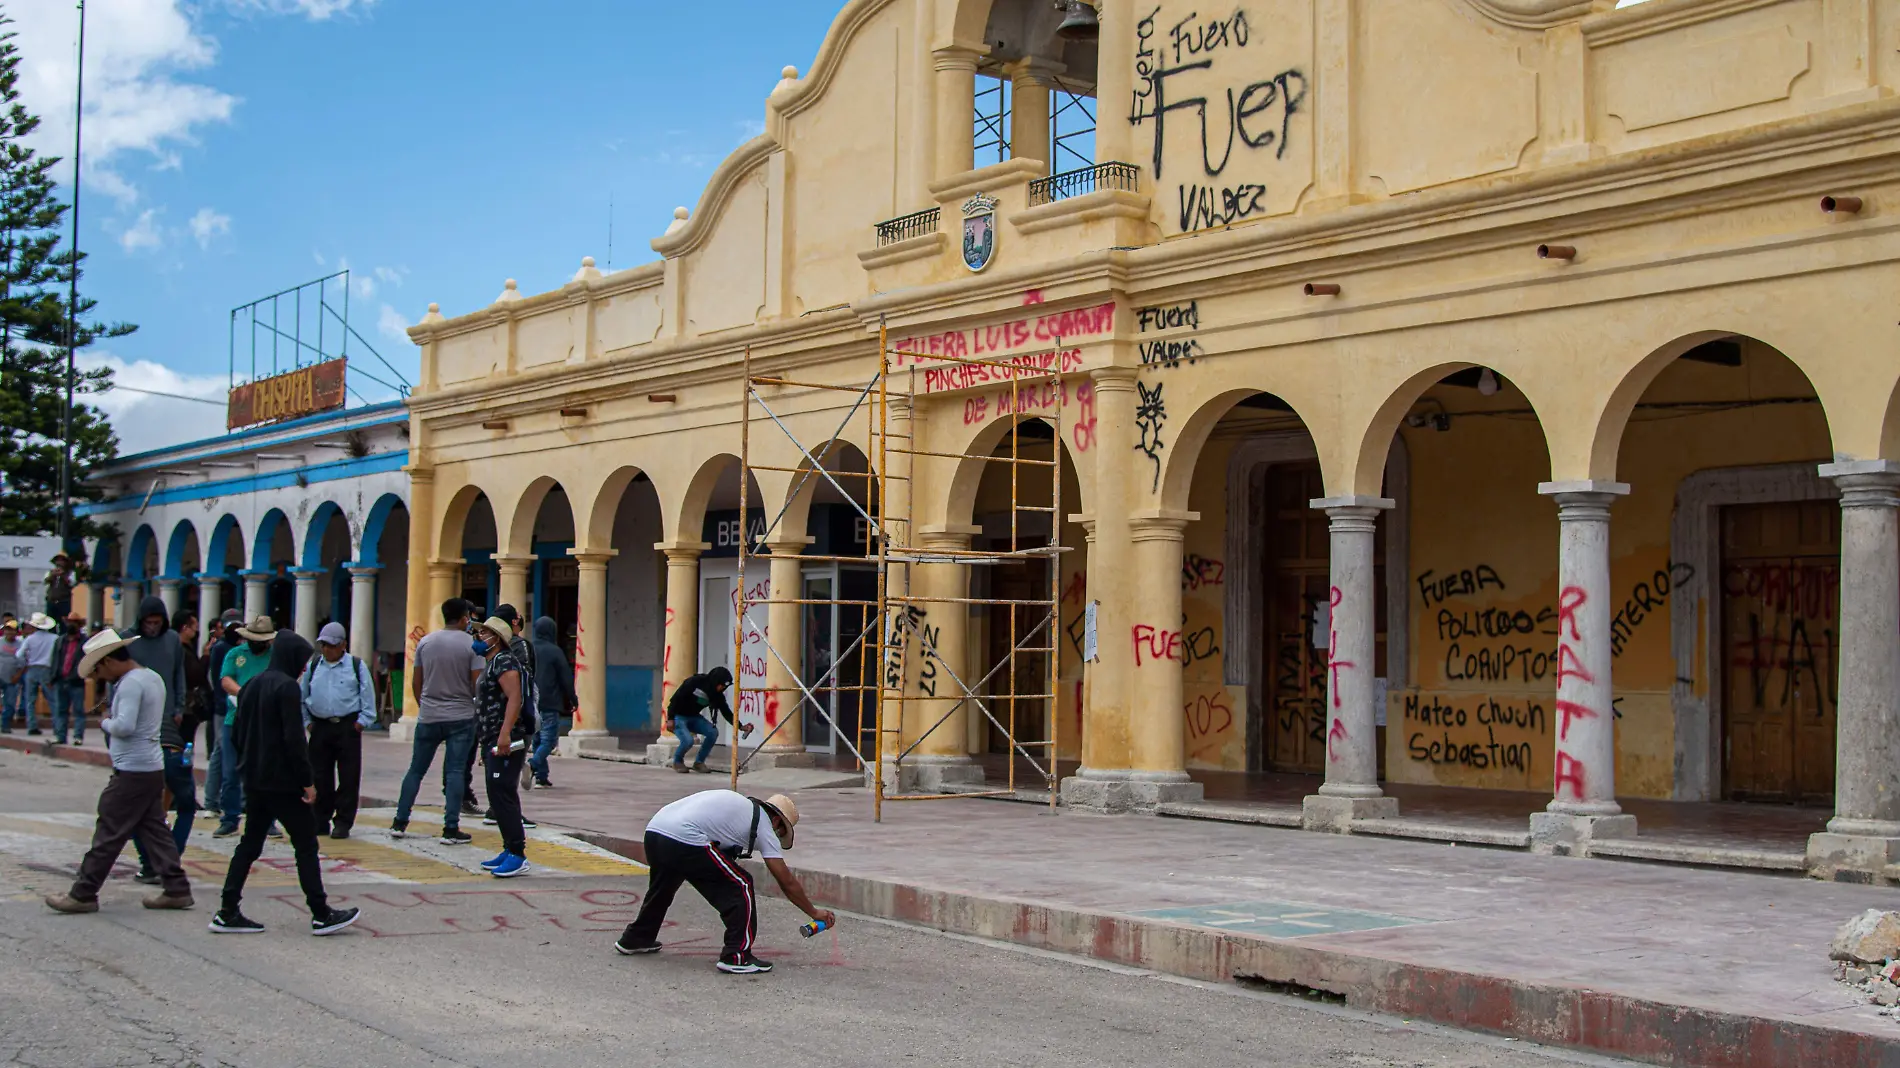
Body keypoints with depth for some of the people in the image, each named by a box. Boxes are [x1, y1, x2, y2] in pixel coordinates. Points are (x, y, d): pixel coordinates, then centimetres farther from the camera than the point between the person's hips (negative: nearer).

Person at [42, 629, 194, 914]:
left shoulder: (131, 683, -16)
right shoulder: (153, 677, 14)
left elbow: (125, 726, -25)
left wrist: (105, 723, -7)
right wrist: (112, 722, 9)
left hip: (132, 771, -9)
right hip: (153, 767, 10)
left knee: (108, 835, -2)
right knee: (154, 830, 11)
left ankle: (83, 895, 6)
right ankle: (177, 890, 11)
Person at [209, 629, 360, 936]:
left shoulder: (251, 686, 11)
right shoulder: (287, 687, -14)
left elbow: (237, 734, 15)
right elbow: (294, 738, -19)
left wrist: (247, 764, 21)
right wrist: (307, 781, -15)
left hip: (254, 781, 8)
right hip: (282, 781, -8)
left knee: (250, 843, 13)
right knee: (306, 844, -1)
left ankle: (228, 912, 10)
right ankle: (321, 915, 2)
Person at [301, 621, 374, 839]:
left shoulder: (356, 666, 2)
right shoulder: (313, 666, 11)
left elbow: (368, 696, 2)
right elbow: (302, 696, 16)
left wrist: (361, 721, -5)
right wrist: (307, 721, 8)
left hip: (348, 726, -3)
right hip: (320, 727, 3)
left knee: (348, 778, -2)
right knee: (320, 776, 6)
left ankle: (343, 823, 4)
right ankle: (320, 822, 14)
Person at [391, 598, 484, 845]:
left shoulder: (425, 642, 3)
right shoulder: (472, 645, -9)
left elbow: (415, 682, 8)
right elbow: (478, 684, -11)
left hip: (428, 717, 3)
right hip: (461, 718, -3)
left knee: (416, 770, 13)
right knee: (455, 772, -2)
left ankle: (400, 822, 16)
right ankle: (451, 829, -5)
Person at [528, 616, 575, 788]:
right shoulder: (554, 651, -8)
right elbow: (566, 678, -6)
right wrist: (573, 700, 5)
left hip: (531, 703, 5)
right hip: (549, 703, -5)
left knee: (538, 739, 14)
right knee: (549, 739, -4)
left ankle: (541, 777, 12)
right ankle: (532, 764, -28)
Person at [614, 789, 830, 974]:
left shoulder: (738, 804, 31)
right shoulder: (763, 824, 10)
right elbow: (787, 882, 10)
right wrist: (814, 912, 20)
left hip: (653, 829, 9)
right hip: (685, 841, -9)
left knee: (661, 888, 34)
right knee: (740, 886, 4)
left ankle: (635, 939, 52)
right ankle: (737, 957, 4)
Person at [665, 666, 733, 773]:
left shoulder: (717, 694, -3)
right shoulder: (694, 682, -21)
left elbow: (726, 712, -1)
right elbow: (676, 698, -20)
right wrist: (670, 719, -23)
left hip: (694, 717, 6)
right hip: (679, 716, -6)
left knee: (713, 732, -15)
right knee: (688, 740, -28)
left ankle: (699, 762, 1)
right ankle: (678, 762, 4)